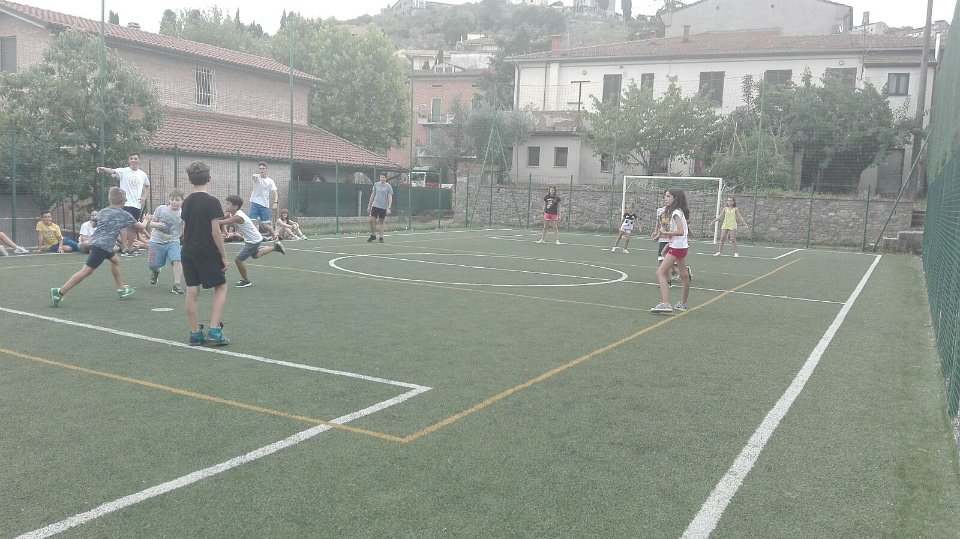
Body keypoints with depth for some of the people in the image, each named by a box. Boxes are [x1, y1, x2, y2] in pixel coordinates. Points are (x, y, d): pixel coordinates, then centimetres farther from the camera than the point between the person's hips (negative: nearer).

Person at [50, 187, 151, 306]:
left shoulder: (102, 212, 16)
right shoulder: (124, 215, 1)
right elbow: (141, 227, 10)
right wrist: (146, 219, 31)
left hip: (95, 241, 9)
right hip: (102, 246, -9)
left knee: (115, 260, 25)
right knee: (86, 270, -10)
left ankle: (121, 289, 27)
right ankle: (60, 292, -15)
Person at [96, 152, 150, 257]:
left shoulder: (142, 174, 10)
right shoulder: (123, 171, -4)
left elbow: (147, 186, 25)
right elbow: (112, 171, -23)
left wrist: (144, 197, 8)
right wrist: (104, 169, -45)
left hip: (137, 205, 5)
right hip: (126, 203, -5)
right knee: (125, 225, -10)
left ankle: (130, 248, 20)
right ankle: (125, 249, -8)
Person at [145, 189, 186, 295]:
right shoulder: (161, 209, -5)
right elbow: (151, 223, 3)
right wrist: (157, 224, -19)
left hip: (172, 241, -1)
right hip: (156, 241, 1)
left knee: (177, 260, -24)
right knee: (152, 265, 1)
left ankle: (176, 285, -18)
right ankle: (155, 271, 40)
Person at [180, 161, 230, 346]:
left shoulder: (186, 202, 7)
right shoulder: (212, 202, -12)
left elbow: (185, 228, 13)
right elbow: (215, 232, -14)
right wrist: (223, 256, -8)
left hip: (188, 252, 6)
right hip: (208, 253, -6)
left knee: (192, 292, 6)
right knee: (221, 288, 7)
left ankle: (195, 334, 10)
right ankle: (214, 330, -3)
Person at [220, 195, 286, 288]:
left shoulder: (237, 217, -31)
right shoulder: (232, 214, -3)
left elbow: (221, 222, -40)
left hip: (254, 240, -10)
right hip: (251, 239, 10)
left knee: (238, 259, -8)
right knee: (255, 255, 33)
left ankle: (246, 281, 9)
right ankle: (275, 246, 43)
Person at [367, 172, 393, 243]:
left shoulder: (388, 186, -2)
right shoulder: (376, 184, 7)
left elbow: (390, 198, -5)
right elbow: (372, 195, 14)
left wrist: (389, 208, -15)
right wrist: (369, 206, 11)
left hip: (383, 207, -2)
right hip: (375, 205, 2)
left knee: (382, 221, 3)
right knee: (372, 220, -5)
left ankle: (381, 237, 11)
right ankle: (373, 235, 12)